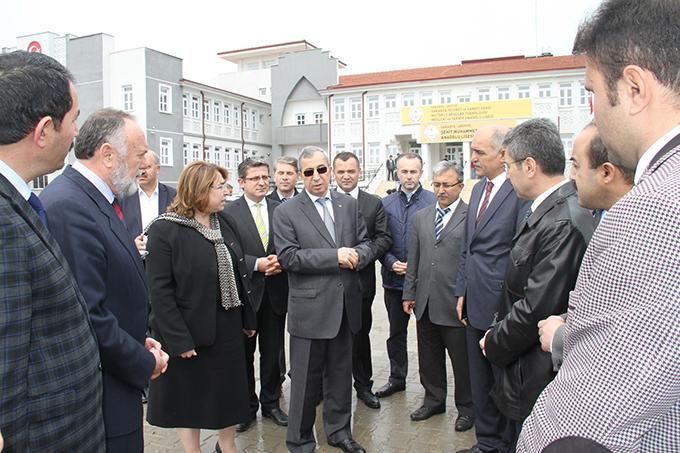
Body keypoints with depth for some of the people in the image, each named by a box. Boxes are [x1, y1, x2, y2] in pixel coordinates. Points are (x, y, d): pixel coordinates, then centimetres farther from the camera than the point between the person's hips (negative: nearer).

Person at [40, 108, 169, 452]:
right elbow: (86, 315, -26)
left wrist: (140, 343, 5)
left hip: (117, 379, 9)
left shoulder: (98, 200, 8)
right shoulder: (67, 206, -22)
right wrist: (144, 363, -13)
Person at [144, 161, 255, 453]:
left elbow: (238, 274, 8)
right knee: (189, 396, 13)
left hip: (228, 327, 6)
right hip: (190, 332, -6)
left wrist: (247, 319, 8)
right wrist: (178, 340, -19)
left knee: (229, 390, 19)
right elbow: (160, 291, -17)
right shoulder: (164, 229, -15)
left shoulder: (225, 224, 3)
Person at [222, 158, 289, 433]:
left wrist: (281, 262, -14)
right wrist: (256, 264, -20)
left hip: (275, 292, 2)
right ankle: (247, 407, 30)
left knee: (272, 353, 14)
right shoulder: (228, 212, -5)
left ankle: (271, 403, 32)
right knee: (244, 354, 12)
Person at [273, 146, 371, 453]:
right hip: (309, 309, -4)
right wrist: (335, 256, -19)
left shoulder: (349, 205, 8)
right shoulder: (286, 212, -5)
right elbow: (288, 256, -14)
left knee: (340, 374, 18)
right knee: (306, 379, 7)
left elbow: (365, 244, 11)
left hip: (345, 306, 4)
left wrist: (356, 256, -13)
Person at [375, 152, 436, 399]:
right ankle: (397, 378, 31)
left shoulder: (433, 201, -4)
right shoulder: (386, 203, 6)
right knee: (396, 332, 15)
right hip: (394, 278, 4)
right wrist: (391, 262, -9)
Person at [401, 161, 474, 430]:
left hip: (456, 303, -5)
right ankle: (434, 400, 37)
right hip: (425, 303, 5)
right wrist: (409, 293, 11)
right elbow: (413, 259, 13)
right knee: (429, 358, 18)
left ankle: (466, 408, 29)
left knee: (462, 360, 9)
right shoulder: (421, 217, 11)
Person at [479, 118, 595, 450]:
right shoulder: (547, 209, 4)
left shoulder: (563, 223, -27)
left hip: (537, 374, -9)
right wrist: (499, 330, 6)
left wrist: (494, 344, -11)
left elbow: (536, 309, -25)